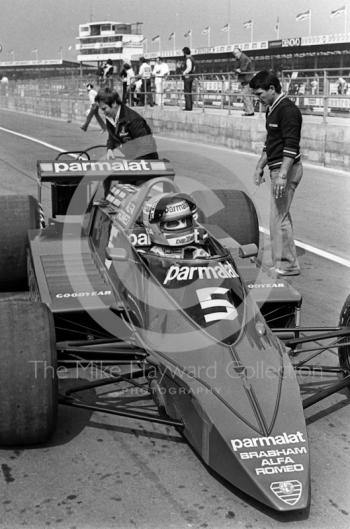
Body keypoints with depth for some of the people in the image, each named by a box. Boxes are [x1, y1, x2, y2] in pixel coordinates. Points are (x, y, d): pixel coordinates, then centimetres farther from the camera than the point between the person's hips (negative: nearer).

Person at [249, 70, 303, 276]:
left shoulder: (288, 110, -16)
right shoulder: (271, 110, 15)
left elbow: (291, 146, -22)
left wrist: (282, 175, -27)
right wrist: (260, 167, 25)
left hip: (287, 169, -10)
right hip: (278, 168, 10)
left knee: (278, 217, -7)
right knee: (282, 216, 14)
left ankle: (286, 265, 1)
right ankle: (285, 261, 22)